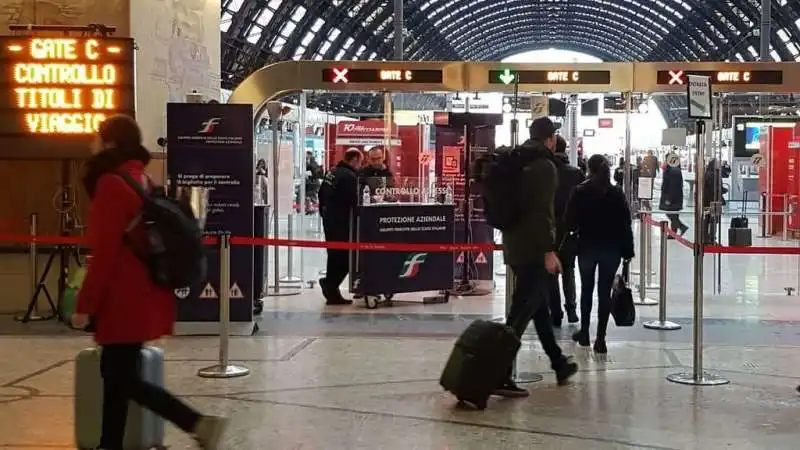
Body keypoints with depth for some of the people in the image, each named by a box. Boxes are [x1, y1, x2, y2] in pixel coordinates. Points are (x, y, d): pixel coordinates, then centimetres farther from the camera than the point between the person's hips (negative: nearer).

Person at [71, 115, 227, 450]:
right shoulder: (141, 179, 11)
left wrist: (85, 304, -14)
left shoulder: (112, 183, -16)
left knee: (123, 378, -1)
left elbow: (104, 252, -20)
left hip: (126, 300, -9)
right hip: (143, 296, 9)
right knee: (114, 372, 16)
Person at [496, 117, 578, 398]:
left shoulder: (517, 163, 15)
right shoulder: (544, 166, -11)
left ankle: (559, 364, 32)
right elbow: (542, 211, -21)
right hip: (534, 250, -9)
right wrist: (549, 250, -20)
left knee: (539, 306, 19)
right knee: (520, 314, -10)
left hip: (514, 246, 9)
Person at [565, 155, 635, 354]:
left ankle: (584, 332, 25)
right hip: (611, 249, 0)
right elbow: (625, 224, -4)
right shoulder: (617, 193, -3)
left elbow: (570, 222, -8)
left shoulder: (580, 192, -7)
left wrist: (577, 228, 15)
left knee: (586, 289, 18)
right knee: (605, 292, 2)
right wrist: (627, 250, 0)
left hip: (587, 247, 0)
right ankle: (600, 339, -2)